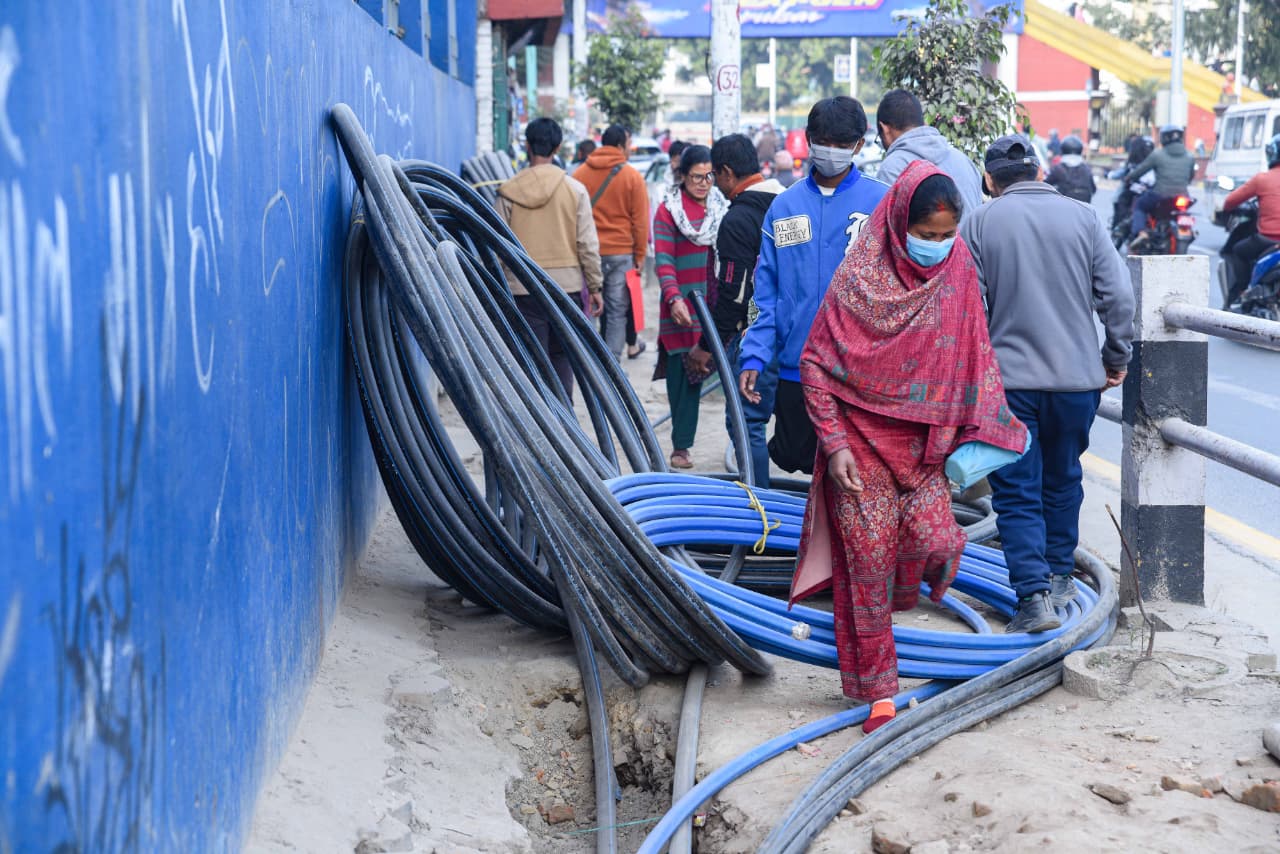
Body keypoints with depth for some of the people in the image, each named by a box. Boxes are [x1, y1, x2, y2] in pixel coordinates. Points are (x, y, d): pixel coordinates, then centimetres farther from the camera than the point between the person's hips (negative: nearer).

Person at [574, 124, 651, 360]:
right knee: (617, 311, 5)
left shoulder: (580, 173, 3)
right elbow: (640, 221, -3)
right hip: (621, 252, -2)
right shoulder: (633, 177, -4)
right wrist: (640, 255, 6)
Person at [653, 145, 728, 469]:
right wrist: (673, 298, -23)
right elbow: (663, 260, -7)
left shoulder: (722, 207, 13)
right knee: (683, 375, -5)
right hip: (683, 308, -3)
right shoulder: (668, 211, 1)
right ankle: (681, 445, 2)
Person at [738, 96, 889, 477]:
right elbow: (767, 292, 8)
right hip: (796, 366, 3)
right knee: (793, 458, 10)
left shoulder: (880, 202, -2)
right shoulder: (785, 206, 7)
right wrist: (754, 356, -1)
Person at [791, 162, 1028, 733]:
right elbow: (816, 363, -8)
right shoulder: (859, 278, -13)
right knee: (869, 560, -1)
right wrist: (834, 444, -12)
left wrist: (979, 430, 3)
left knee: (934, 542, -13)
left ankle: (896, 598, 24)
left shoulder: (959, 268, 0)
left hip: (923, 439, 3)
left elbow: (972, 354, 10)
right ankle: (879, 694, 10)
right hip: (862, 435, -3)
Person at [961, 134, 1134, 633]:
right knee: (1062, 481, 21)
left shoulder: (978, 224, -2)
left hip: (1007, 380, -2)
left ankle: (1033, 595, -10)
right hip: (1077, 375, 2)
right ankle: (1059, 577, 31)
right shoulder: (1082, 217, 3)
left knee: (1017, 493, 2)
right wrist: (1116, 358, 13)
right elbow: (1118, 296, 0)